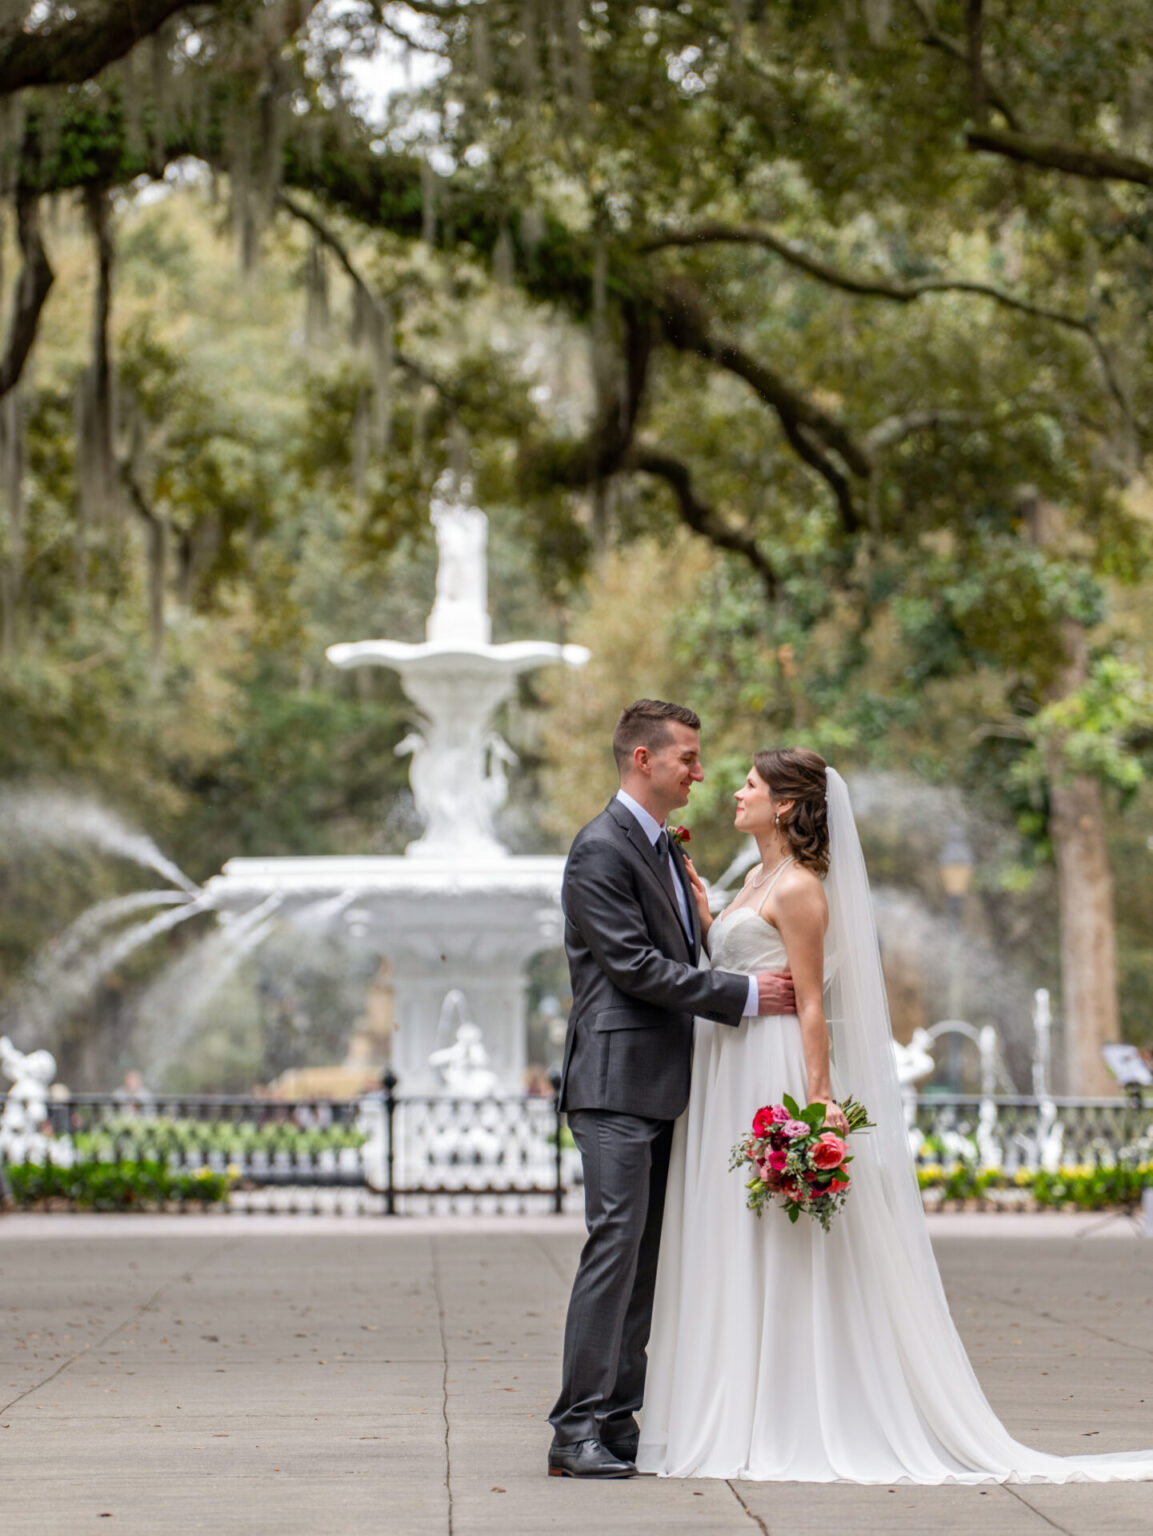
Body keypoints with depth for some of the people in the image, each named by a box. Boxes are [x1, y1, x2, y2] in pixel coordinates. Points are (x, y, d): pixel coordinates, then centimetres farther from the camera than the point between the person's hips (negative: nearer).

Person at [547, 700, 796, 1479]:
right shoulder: (601, 850, -11)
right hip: (617, 1081, -9)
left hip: (661, 1085, 9)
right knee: (616, 1246, -13)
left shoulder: (665, 850, 19)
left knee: (645, 1259, 7)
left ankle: (619, 1423, 10)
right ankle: (578, 1430, -13)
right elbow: (634, 966, -18)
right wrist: (745, 994, -16)